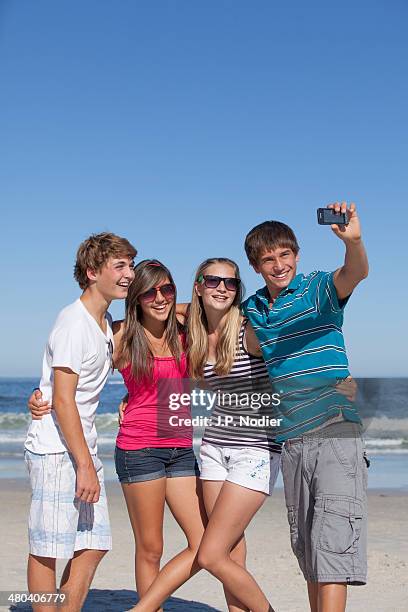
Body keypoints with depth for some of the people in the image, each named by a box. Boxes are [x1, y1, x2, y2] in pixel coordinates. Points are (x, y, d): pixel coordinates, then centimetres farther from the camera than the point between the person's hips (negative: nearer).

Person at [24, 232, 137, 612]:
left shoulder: (104, 321, 13)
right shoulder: (74, 323, -14)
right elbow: (62, 400, -18)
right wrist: (84, 465, -20)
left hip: (83, 447, 9)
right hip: (55, 451, -9)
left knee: (93, 545, 9)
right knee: (47, 550, -2)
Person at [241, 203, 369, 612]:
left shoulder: (318, 289, -3)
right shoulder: (250, 310, 13)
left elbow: (356, 273, -25)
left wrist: (353, 240, -45)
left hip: (335, 430, -6)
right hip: (290, 440, 6)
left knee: (332, 539, -13)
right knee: (305, 545, 11)